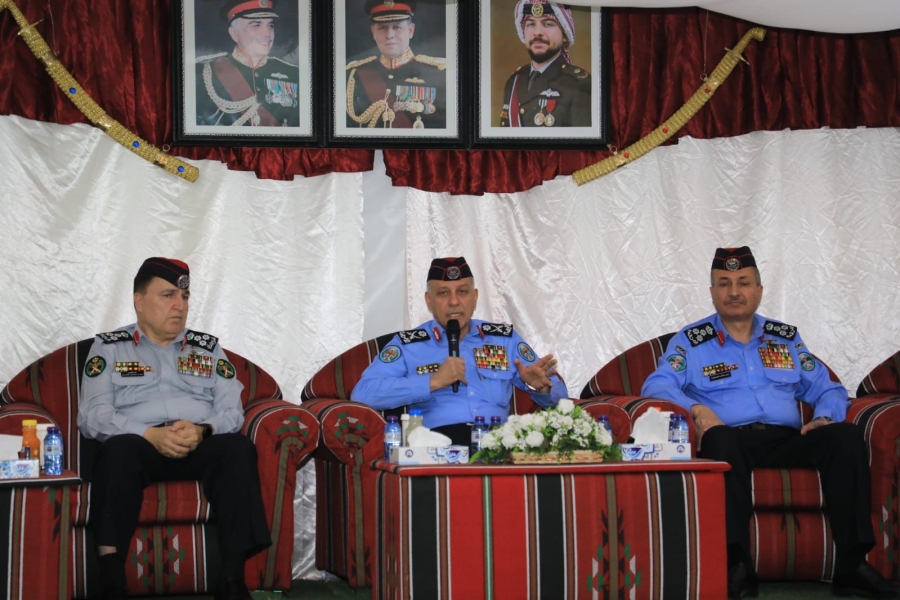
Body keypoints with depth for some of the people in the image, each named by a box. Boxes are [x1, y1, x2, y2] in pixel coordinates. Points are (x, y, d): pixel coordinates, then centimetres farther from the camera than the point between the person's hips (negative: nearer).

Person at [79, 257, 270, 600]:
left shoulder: (208, 348, 22)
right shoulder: (109, 347, 14)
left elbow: (232, 411, 11)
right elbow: (92, 415, 0)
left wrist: (202, 431, -14)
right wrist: (151, 434, -16)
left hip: (201, 446, 2)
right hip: (139, 446, -2)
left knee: (238, 447, -32)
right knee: (120, 448, -38)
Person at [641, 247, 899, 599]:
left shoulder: (786, 338, 22)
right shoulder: (690, 342, 12)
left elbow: (827, 390, 22)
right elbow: (656, 386, -1)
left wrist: (825, 416, -2)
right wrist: (695, 408, -20)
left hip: (786, 440, 3)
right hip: (732, 440, -3)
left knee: (846, 436, -25)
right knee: (719, 438, -39)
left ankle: (852, 563, -26)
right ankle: (736, 567, -41)